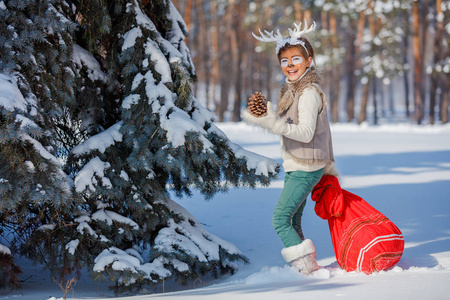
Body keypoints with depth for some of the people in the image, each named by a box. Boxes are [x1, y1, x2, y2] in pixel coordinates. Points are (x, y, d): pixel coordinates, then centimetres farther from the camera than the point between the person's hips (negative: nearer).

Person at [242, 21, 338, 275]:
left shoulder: (309, 92, -16)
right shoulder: (292, 90, 14)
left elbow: (306, 133, -26)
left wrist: (274, 124, -34)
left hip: (306, 168, -10)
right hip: (295, 166, 10)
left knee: (280, 219, -12)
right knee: (292, 221, 12)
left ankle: (309, 269, -9)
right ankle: (304, 267, 19)